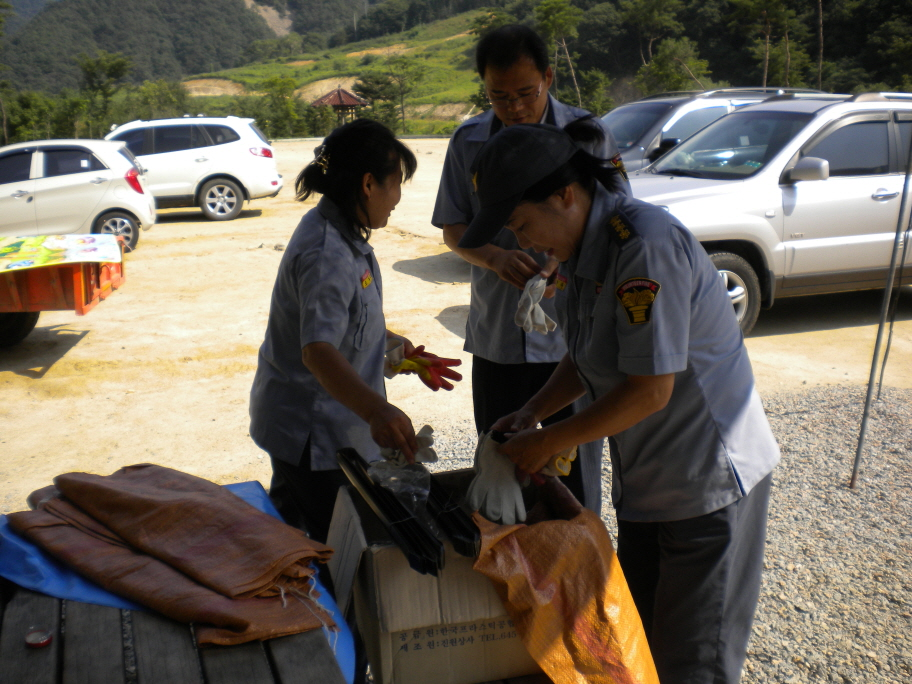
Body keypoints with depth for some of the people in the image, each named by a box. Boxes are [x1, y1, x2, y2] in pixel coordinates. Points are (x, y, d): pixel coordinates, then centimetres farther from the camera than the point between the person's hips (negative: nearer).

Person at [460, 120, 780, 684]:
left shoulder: (645, 245, -26)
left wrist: (549, 441, -17)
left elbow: (651, 388, -26)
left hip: (709, 479, -9)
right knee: (638, 636, 20)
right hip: (643, 479, 9)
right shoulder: (579, 246, 3)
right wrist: (534, 411, -2)